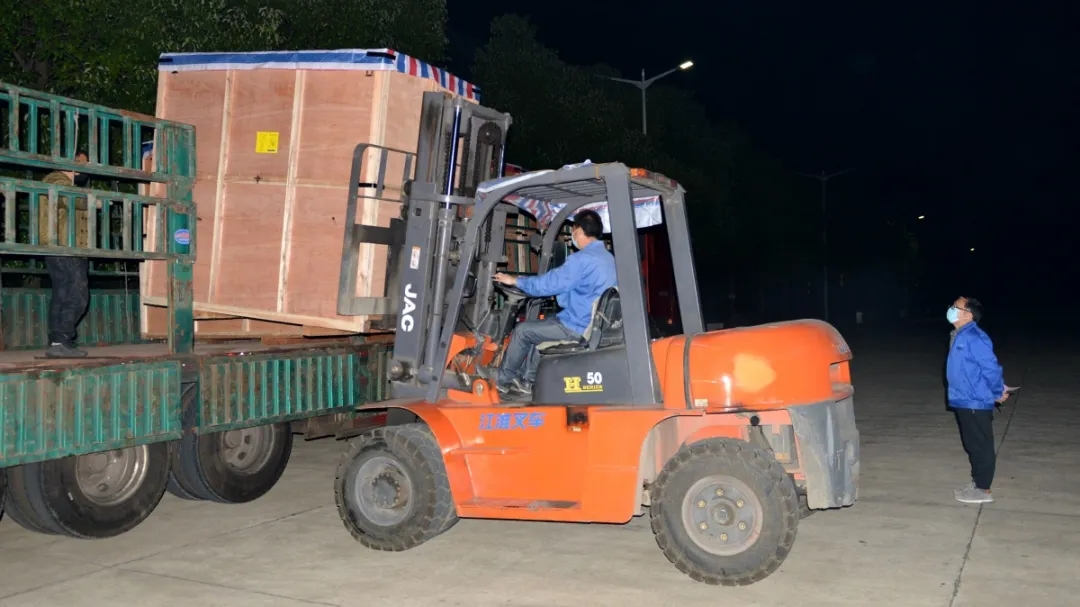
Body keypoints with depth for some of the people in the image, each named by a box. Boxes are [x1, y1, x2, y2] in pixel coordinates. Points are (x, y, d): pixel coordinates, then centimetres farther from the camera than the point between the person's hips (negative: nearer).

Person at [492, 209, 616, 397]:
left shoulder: (583, 259, -21)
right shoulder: (607, 257, 11)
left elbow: (548, 283, -17)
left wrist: (515, 280, -2)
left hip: (579, 326, -10)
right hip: (594, 323, 10)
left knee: (522, 331, 4)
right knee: (537, 327, 25)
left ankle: (501, 380, 20)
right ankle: (527, 380, 26)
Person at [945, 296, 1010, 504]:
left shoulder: (974, 338, -21)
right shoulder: (959, 336, 11)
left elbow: (991, 368, -21)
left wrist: (998, 393, -9)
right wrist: (997, 390, 18)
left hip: (976, 402, -10)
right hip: (964, 401, 10)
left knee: (981, 446, 0)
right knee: (972, 446, 18)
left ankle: (983, 490, 8)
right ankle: (977, 483, 28)